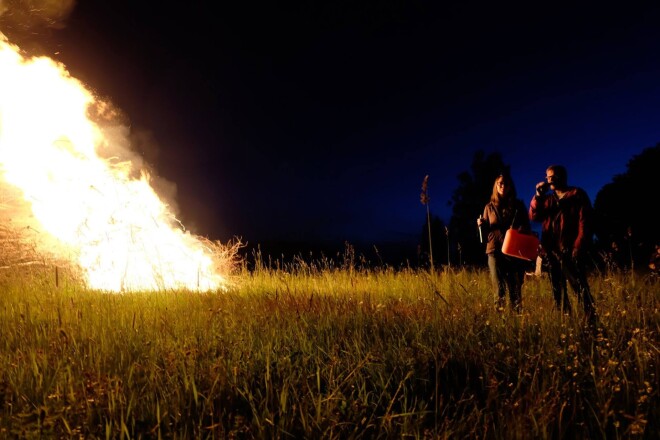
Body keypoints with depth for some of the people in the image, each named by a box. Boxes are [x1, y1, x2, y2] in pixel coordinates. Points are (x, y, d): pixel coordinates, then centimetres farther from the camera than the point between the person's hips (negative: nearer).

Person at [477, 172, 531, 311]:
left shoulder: (519, 205, 10)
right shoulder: (490, 207, 13)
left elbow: (527, 228, 11)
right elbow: (485, 231, 13)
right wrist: (481, 225, -8)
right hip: (495, 251, 0)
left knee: (515, 288, -1)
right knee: (499, 288, -3)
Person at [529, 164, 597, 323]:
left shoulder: (577, 194, 4)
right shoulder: (547, 199, 21)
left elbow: (585, 222, -4)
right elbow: (534, 216, 8)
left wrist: (579, 247, -14)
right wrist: (538, 195, -2)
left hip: (570, 250, -6)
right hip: (552, 251, 6)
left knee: (580, 288, -14)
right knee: (558, 291, 7)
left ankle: (591, 321, -14)